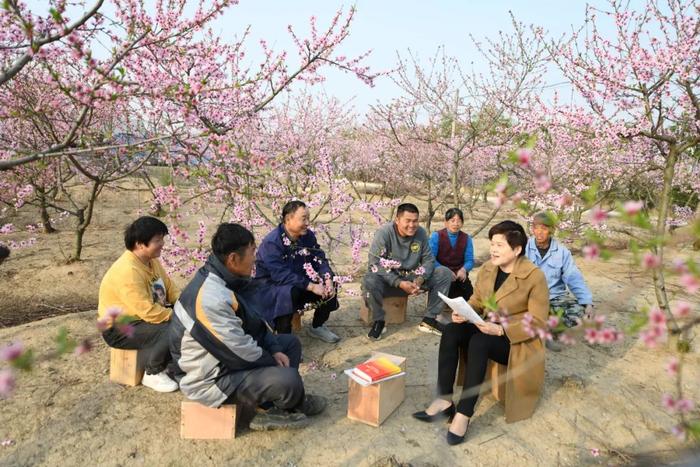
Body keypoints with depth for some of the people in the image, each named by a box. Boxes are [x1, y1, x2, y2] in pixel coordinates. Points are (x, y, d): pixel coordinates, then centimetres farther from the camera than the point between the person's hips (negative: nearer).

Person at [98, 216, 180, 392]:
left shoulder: (151, 259, 0)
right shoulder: (127, 271, -30)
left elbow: (170, 288, 5)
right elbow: (148, 312, -32)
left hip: (145, 315, 9)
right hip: (119, 329, -9)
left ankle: (172, 361, 14)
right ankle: (152, 374, -6)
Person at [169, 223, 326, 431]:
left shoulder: (224, 279, -2)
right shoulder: (212, 298, -33)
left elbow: (255, 321, 9)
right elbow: (241, 352, -27)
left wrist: (275, 350, 0)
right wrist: (276, 366, -10)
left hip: (229, 354, 10)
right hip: (210, 378, -10)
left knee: (291, 342, 14)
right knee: (289, 381, -24)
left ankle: (270, 407, 7)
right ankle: (292, 405, 12)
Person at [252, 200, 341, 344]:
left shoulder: (308, 235, -5)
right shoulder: (271, 242, -26)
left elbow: (320, 259, -5)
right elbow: (281, 275, -33)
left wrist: (328, 280, -25)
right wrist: (311, 286, -36)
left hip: (297, 279, 7)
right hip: (270, 284, -7)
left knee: (328, 285, -10)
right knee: (289, 292, -38)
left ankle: (317, 327, 11)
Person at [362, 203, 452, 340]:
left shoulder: (421, 233, -6)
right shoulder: (384, 233, -19)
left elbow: (428, 260, -2)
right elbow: (375, 264, -22)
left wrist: (420, 279, -24)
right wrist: (399, 283, -31)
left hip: (412, 278, 4)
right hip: (388, 280, -4)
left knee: (445, 273, -11)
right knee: (369, 281, -36)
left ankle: (429, 319, -1)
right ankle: (378, 321, -8)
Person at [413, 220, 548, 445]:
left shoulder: (534, 277, -16)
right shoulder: (487, 268, 1)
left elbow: (537, 322, -16)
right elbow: (477, 301, 10)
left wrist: (501, 329, -29)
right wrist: (464, 312, -13)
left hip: (518, 342, -6)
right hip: (488, 331, 6)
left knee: (479, 341, -35)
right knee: (451, 330, -22)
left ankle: (463, 414, -29)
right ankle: (444, 401, -20)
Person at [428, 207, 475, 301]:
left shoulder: (466, 239, 6)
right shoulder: (436, 236, -2)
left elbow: (469, 260, 2)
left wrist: (463, 270, -22)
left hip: (459, 274, 3)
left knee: (468, 292, -18)